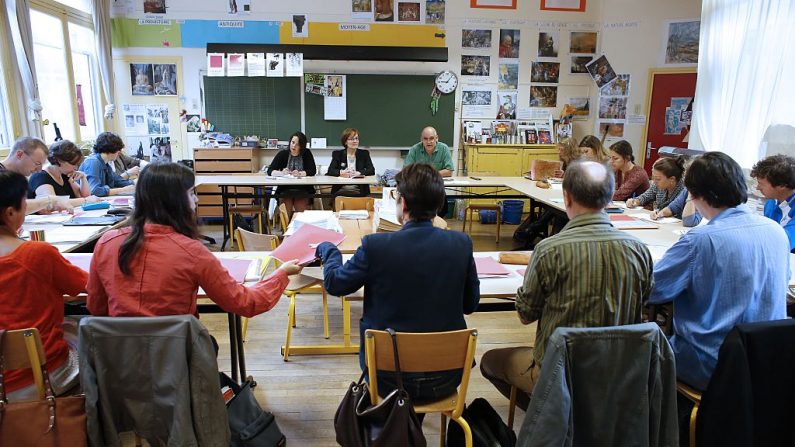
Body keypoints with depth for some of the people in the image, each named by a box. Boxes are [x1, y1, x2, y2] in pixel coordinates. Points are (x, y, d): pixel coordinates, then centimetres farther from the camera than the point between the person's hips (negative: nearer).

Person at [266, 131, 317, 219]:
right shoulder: (282, 154, 7)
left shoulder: (307, 153, 6)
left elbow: (313, 171, -3)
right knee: (286, 214, -24)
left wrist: (300, 174, -22)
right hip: (285, 189, 0)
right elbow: (270, 171, 0)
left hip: (303, 190, 0)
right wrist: (281, 173, -21)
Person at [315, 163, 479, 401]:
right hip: (446, 379, 2)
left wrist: (327, 249, 17)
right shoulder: (461, 243, -13)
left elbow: (334, 283, -2)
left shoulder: (375, 245, -20)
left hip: (389, 380, -1)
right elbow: (470, 305, 1)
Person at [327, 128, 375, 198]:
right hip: (340, 190, 0)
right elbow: (330, 171, 2)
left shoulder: (364, 153, 13)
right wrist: (341, 172, -19)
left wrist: (358, 173, -17)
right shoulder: (337, 154, 13)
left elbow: (372, 170, 2)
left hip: (358, 191, 1)